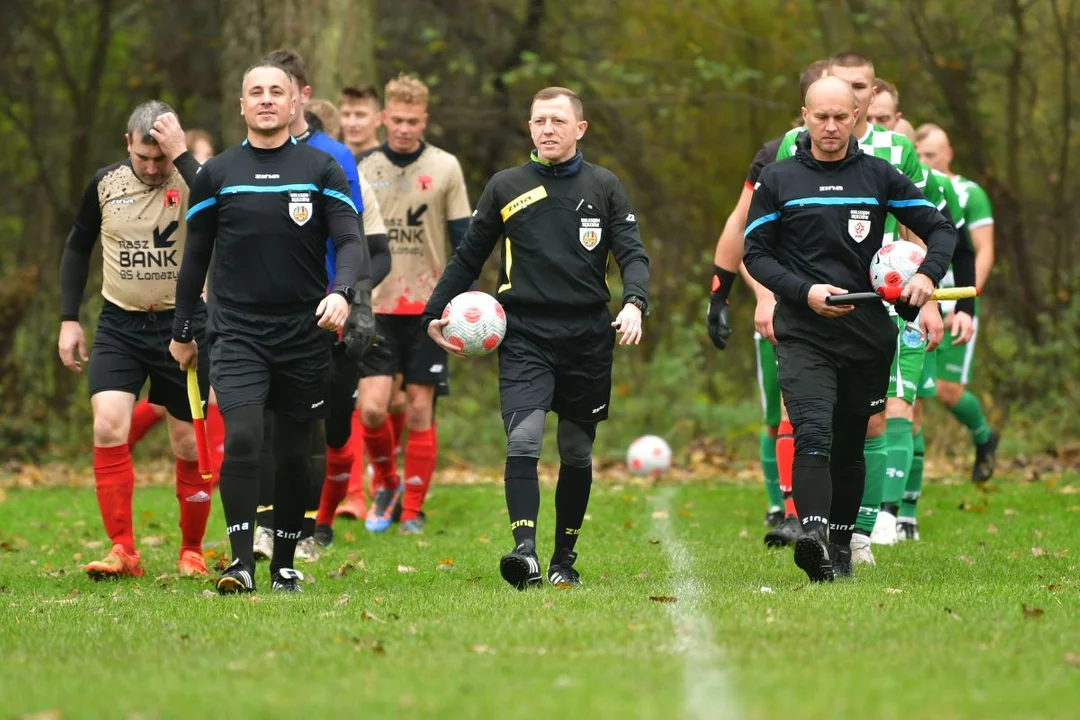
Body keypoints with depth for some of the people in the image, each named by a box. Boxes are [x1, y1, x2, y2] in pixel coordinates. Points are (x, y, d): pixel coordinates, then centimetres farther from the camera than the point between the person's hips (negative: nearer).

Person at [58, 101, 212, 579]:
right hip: (119, 325, 2)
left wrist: (180, 155, -31)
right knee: (108, 428, -15)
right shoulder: (106, 184, 1)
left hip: (182, 324, -2)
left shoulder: (192, 180, -9)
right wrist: (68, 319, 10)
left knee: (189, 446, 3)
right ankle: (122, 552, -11)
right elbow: (77, 248, 15)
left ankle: (191, 551, 21)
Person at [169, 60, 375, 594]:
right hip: (236, 332, 0)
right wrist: (181, 332, 15)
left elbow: (350, 241, -3)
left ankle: (284, 566, 19)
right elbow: (196, 255, 13)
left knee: (294, 454, 6)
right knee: (241, 438, -19)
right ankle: (241, 563, -16)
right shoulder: (215, 175, 6)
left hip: (304, 332, 1)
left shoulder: (321, 169, 3)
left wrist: (341, 293, -23)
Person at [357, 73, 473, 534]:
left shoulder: (445, 167, 0)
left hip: (429, 305, -1)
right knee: (371, 408, -10)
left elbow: (462, 237, 2)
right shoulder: (365, 169, 3)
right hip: (378, 305, 1)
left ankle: (413, 510, 11)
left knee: (420, 412, 0)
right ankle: (385, 484, 16)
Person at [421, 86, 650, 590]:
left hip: (586, 336, 1)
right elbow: (468, 258, 16)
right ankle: (524, 551, -28)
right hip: (524, 334, -1)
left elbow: (632, 255, 1)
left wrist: (634, 304, -18)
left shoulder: (603, 187, 8)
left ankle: (565, 559, 22)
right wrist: (435, 313, 9)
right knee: (523, 439, -20)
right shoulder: (506, 188, 8)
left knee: (576, 453, 9)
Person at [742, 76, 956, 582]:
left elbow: (939, 228, 10)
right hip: (803, 336, -2)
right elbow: (755, 254, 4)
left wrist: (927, 274, -11)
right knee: (813, 436, -22)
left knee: (850, 447, 11)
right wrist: (805, 292, -12)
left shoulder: (879, 176, 6)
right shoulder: (777, 180, 4)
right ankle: (812, 534, -35)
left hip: (868, 334, 2)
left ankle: (841, 545, 24)